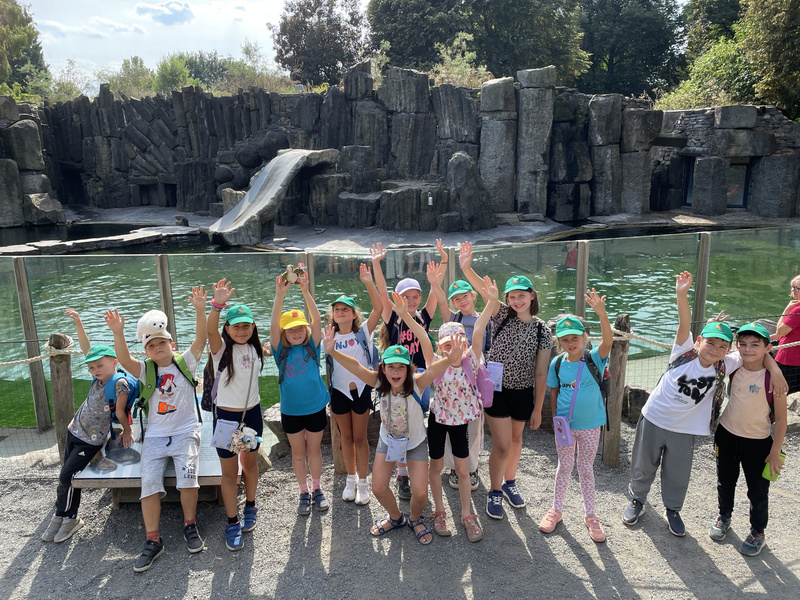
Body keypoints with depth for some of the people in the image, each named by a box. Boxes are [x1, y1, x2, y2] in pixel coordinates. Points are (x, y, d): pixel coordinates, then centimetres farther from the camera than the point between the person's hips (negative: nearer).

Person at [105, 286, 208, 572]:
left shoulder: (184, 363, 3)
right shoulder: (146, 370, 5)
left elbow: (200, 341, -11)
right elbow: (124, 360, -15)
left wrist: (200, 310, -26)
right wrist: (118, 333, -33)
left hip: (186, 431, -2)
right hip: (155, 435, 2)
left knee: (187, 474, -21)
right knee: (149, 483, -10)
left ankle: (190, 525, 1)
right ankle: (153, 541, 2)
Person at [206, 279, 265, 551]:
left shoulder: (255, 348, 1)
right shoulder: (222, 348, -17)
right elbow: (211, 329, -36)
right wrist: (217, 305, -53)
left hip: (252, 413, 4)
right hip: (226, 416, -4)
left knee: (250, 462, 20)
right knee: (229, 472, 6)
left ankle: (250, 506, 41)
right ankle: (232, 523, 19)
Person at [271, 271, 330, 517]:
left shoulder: (312, 347, -7)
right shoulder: (281, 350, -7)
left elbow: (317, 320, -21)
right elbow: (274, 324, -22)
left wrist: (306, 292, -32)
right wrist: (280, 296, -35)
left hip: (316, 408, 0)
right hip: (291, 411, 0)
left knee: (314, 450, 14)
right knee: (298, 453, 13)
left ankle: (316, 489, 31)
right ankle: (304, 492, 30)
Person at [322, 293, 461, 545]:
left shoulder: (416, 384, -30)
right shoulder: (379, 383, -22)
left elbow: (435, 366, -50)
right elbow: (356, 367, -37)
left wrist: (449, 360, -71)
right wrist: (332, 352, -53)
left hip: (415, 442, -2)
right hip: (388, 440, 3)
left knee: (420, 492, -5)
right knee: (378, 488, 2)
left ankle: (415, 519, 31)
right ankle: (396, 517, 36)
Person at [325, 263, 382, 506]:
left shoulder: (363, 332, -4)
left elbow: (378, 308, -15)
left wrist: (369, 283, -26)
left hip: (361, 390, -2)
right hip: (339, 392, 2)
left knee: (360, 437, 7)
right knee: (346, 437, 14)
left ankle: (363, 483, 21)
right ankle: (351, 479, 31)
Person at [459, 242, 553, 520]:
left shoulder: (542, 330, -4)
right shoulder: (502, 316, -7)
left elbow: (541, 373, -3)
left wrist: (538, 408, -2)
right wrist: (466, 268, -43)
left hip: (523, 393, 2)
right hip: (497, 388, -2)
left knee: (516, 439, 19)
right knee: (502, 444, -2)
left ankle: (509, 482, 43)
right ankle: (495, 493, 20)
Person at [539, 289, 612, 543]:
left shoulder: (594, 359, -13)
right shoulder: (557, 363, -7)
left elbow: (608, 341, -33)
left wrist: (602, 314, -47)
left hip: (589, 424, -1)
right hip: (565, 424, 1)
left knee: (586, 469, 13)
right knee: (564, 466, 16)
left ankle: (590, 516, 30)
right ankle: (556, 509, 33)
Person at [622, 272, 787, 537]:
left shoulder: (724, 366, -10)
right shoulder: (684, 353, -17)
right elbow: (684, 324, -31)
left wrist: (775, 371, -20)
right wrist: (682, 295, -45)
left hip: (684, 430, 2)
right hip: (653, 420, -2)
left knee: (677, 475, 17)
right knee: (643, 467, 16)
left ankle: (673, 508, 44)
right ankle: (637, 500, 41)